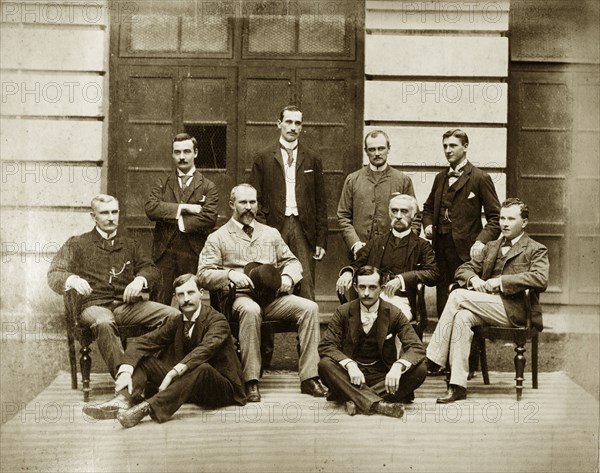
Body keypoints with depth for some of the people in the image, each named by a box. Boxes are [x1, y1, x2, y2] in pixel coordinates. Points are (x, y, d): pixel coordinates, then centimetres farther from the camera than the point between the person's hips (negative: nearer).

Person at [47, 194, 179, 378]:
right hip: (94, 304, -3)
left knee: (175, 315, -23)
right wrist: (72, 280, -18)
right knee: (104, 323, -41)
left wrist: (140, 279, -9)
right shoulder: (77, 244, 16)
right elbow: (54, 274, 7)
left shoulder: (131, 245, 26)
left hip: (128, 304, 3)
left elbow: (152, 271, 17)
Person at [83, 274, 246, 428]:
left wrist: (172, 373, -45)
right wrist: (125, 371, -22)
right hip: (190, 384, 6)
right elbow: (141, 342, -3)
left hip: (223, 388, -6)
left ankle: (148, 407, -48)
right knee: (142, 358, -4)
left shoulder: (217, 320, -13)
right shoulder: (175, 322, 7)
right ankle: (123, 399, -31)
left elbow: (206, 348, -33)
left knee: (202, 368, -39)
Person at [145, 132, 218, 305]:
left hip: (193, 254, -1)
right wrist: (183, 208, -11)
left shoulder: (208, 187, 7)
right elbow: (150, 208, -5)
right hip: (164, 252, 1)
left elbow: (209, 218, -8)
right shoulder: (162, 183, 13)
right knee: (159, 302, -2)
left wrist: (180, 222, -9)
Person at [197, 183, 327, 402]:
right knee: (250, 310, -40)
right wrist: (230, 274, -17)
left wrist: (288, 277, -1)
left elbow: (292, 261, 22)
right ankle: (251, 381, -34)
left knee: (310, 307, -23)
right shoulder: (218, 238, 10)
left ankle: (308, 377, -23)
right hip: (241, 297, -4)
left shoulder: (271, 234, 22)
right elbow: (204, 274, 1)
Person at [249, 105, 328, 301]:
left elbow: (321, 202, 10)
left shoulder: (312, 159, 11)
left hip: (304, 229, 1)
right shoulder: (263, 158, 8)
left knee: (306, 288, -5)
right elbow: (255, 200, 6)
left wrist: (321, 240, 5)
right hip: (274, 228, -1)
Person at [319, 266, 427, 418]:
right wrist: (350, 364, -30)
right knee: (325, 365, -29)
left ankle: (356, 399, -33)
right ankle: (377, 404, -43)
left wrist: (398, 366, -32)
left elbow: (416, 348, -10)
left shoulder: (394, 313, -2)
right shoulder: (343, 312, 0)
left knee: (420, 369, -25)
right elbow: (326, 346, -10)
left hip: (384, 376, 1)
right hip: (352, 374, 0)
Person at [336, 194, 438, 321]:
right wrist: (348, 272, -5)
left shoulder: (421, 245, 13)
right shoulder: (377, 242, 24)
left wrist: (401, 279, -16)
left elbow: (433, 274, -1)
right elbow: (357, 265, 20)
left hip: (402, 301, -2)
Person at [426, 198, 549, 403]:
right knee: (462, 317, -28)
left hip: (514, 310, -5)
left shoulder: (536, 250, 6)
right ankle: (458, 385, -30)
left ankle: (433, 359, -20)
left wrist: (500, 281, -16)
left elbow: (541, 279, -14)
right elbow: (463, 269, 21)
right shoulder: (491, 247, 25)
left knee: (458, 296, -23)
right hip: (488, 307, 6)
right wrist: (473, 279, -4)